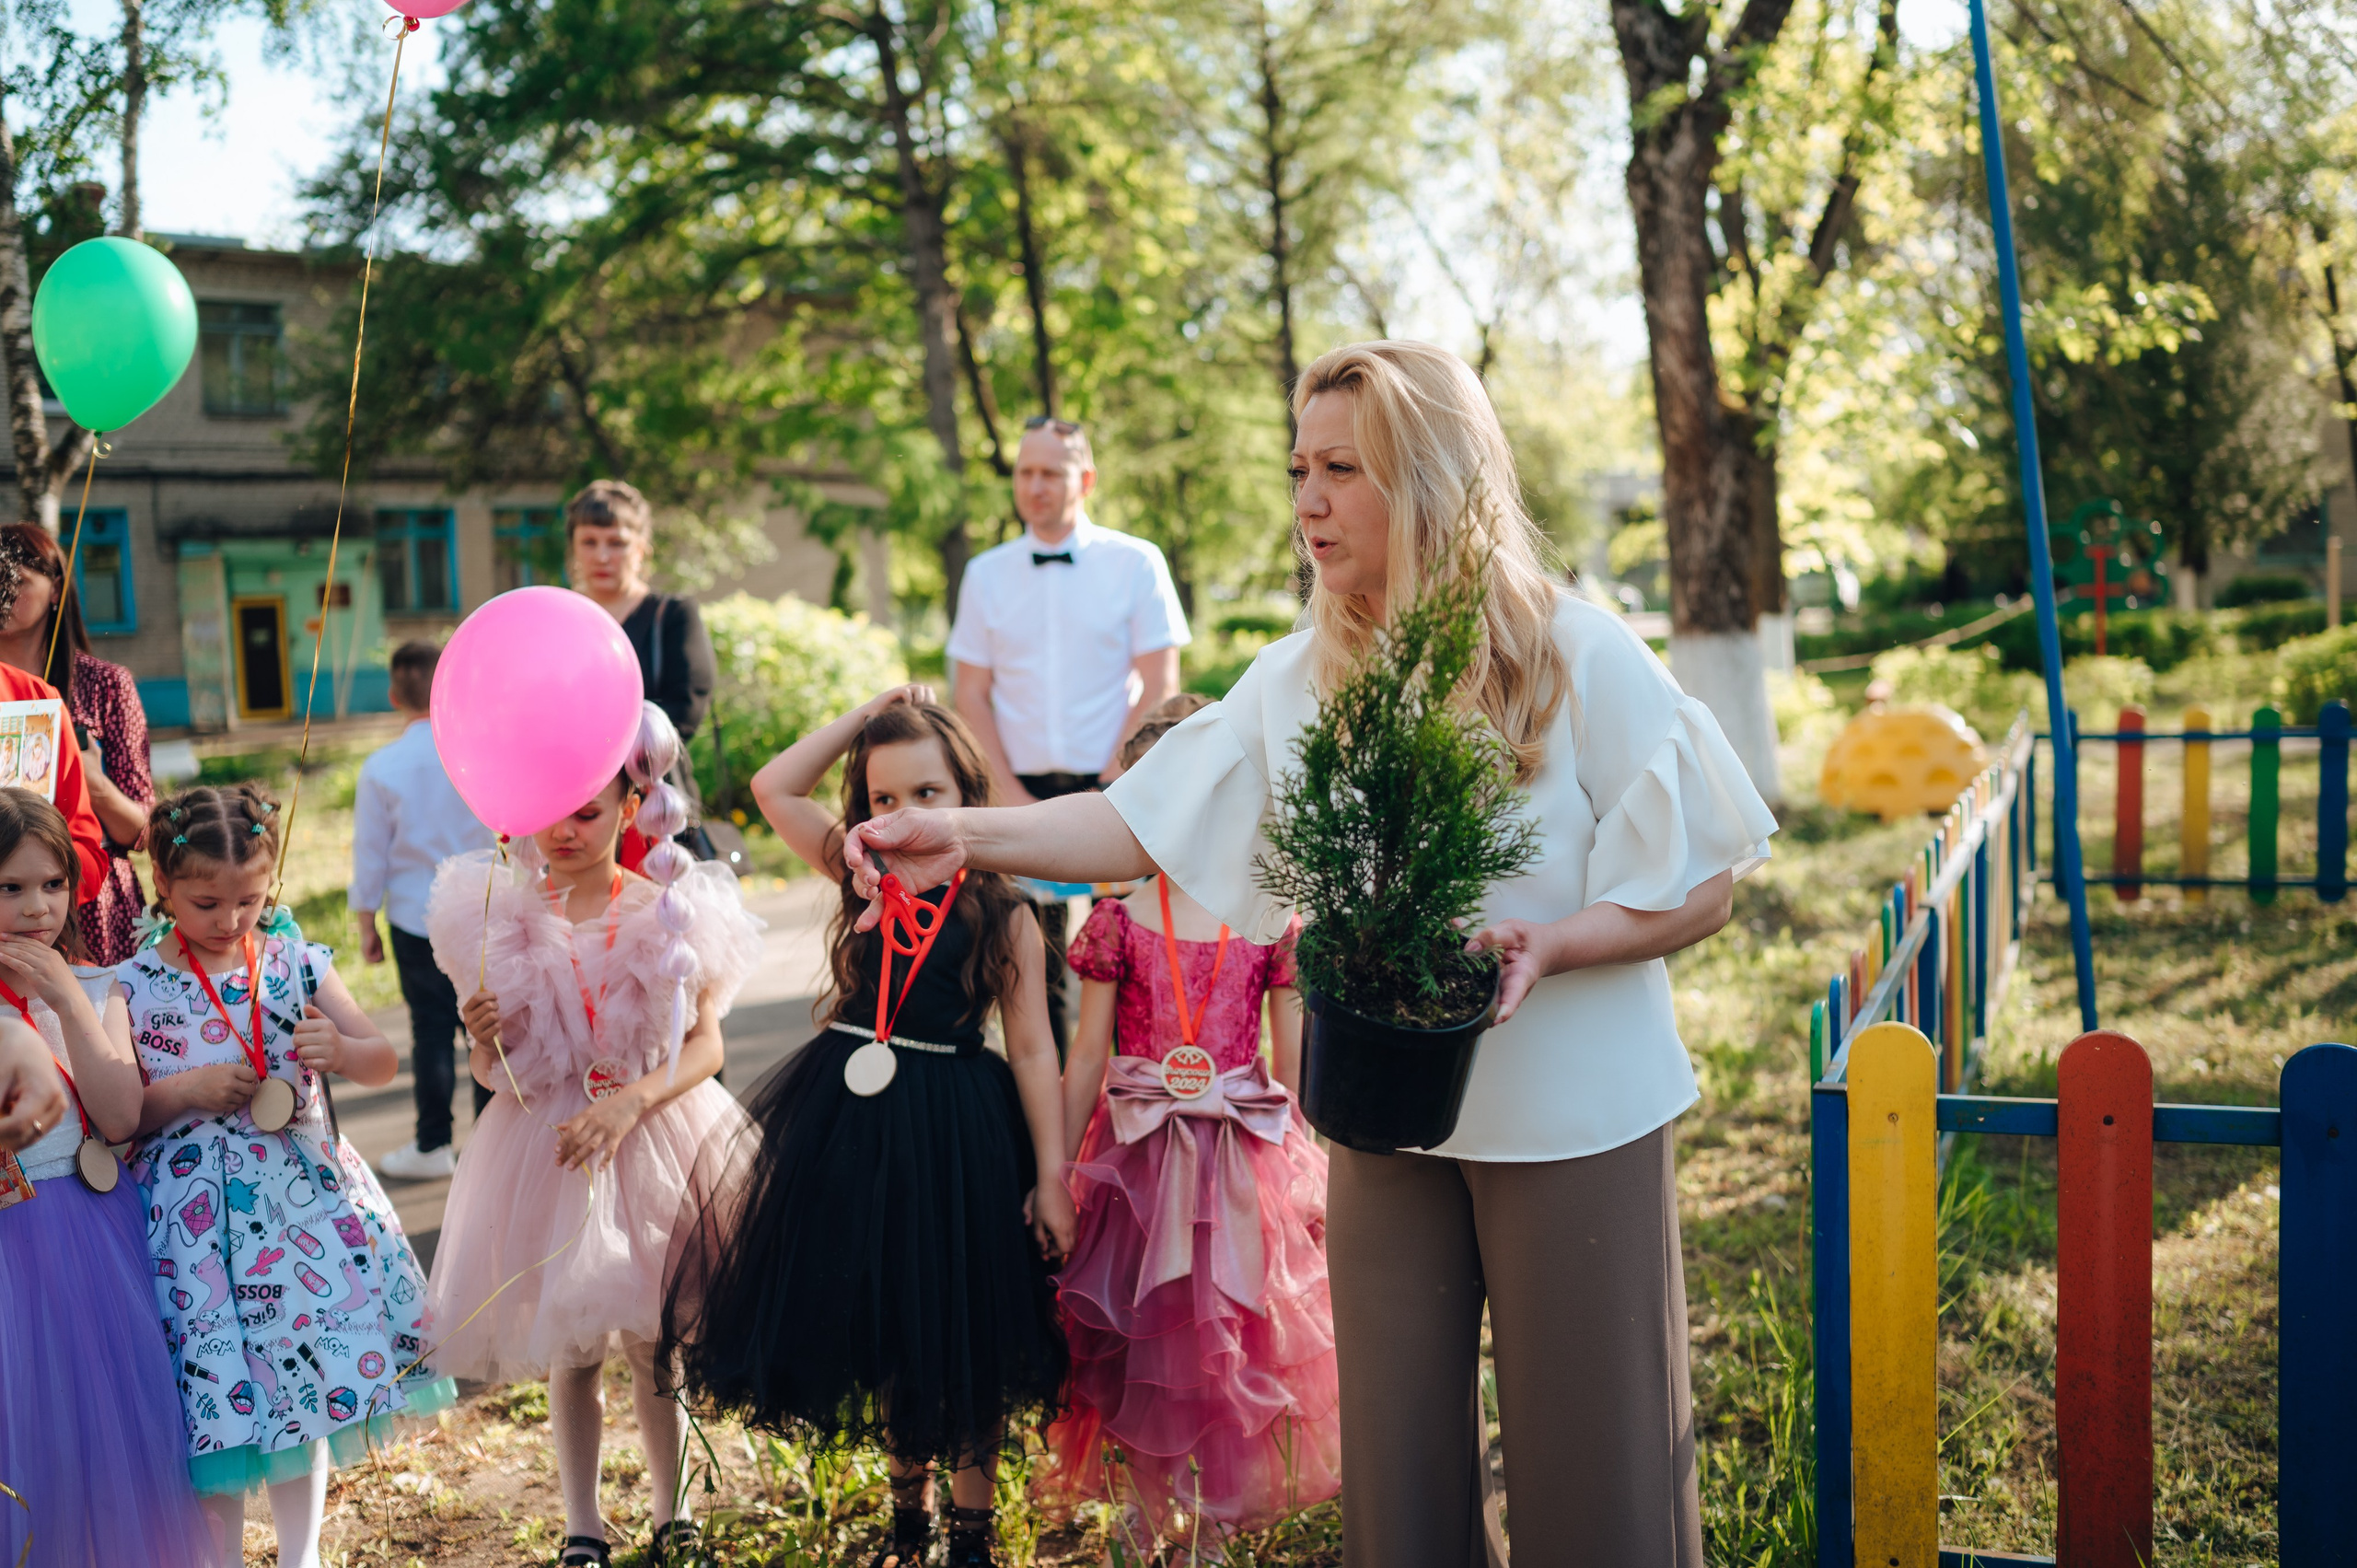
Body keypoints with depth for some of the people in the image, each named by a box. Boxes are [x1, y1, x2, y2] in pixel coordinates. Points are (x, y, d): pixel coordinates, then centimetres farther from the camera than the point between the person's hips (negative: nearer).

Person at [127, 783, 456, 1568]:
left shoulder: (296, 964, 1)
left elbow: (381, 1063, 4)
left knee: (305, 1377, 12)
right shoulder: (133, 987, -5)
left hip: (301, 1197, 3)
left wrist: (341, 1049, -17)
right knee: (216, 1392, 2)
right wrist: (185, 1092, -17)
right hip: (194, 1211, -2)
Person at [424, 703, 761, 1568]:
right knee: (569, 1350, 10)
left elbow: (706, 1044, -8)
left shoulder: (666, 911, -7)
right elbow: (493, 1073, 5)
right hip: (546, 1143, 1)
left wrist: (630, 1101, -22)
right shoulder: (500, 913, -2)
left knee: (654, 1343, 7)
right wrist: (483, 1041, -16)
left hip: (652, 1139, -1)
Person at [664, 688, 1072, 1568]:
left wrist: (1052, 1176, -8)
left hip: (958, 1132, -4)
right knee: (880, 1329, 15)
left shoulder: (1002, 914, -7)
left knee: (963, 1334, 7)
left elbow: (1032, 1049, -6)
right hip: (854, 1126, 4)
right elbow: (774, 788, 3)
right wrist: (867, 716, -1)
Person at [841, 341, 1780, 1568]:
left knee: (1591, 1456, 7)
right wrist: (964, 836, -19)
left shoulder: (1580, 658, -11)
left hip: (1573, 1115, -3)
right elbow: (1142, 824, -6)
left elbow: (1705, 882, -8)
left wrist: (1547, 944, -24)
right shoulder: (1299, 681, 1)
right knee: (1397, 1452, 14)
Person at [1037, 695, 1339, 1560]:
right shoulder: (1119, 919, -2)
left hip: (1242, 1159, 0)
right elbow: (1086, 1057, 0)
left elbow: (1295, 1060, 4)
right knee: (1138, 1344, 6)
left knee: (1231, 1343, 5)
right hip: (1137, 1157, 0)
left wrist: (1308, 1173, 5)